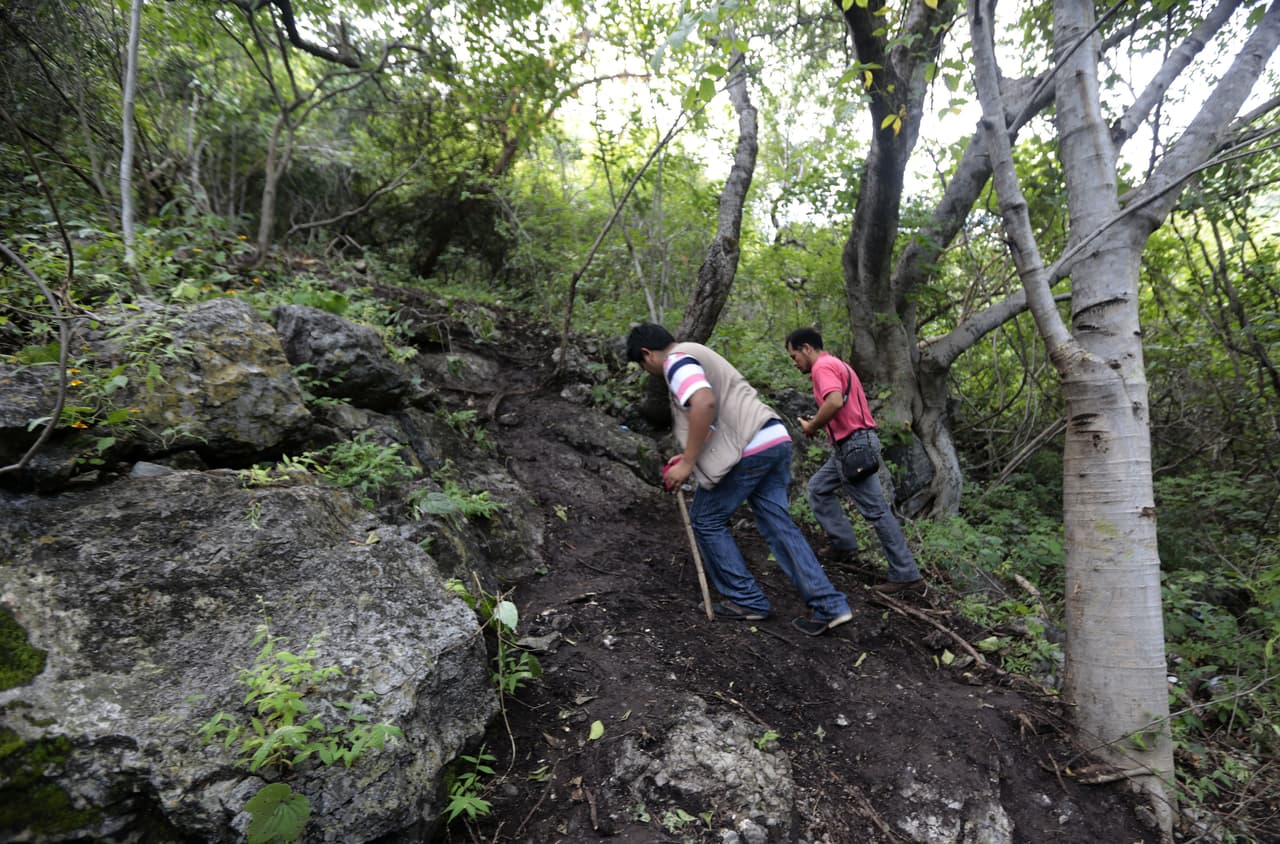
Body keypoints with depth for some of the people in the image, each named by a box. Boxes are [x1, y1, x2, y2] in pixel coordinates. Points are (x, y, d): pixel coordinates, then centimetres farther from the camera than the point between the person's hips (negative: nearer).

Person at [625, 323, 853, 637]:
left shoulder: (676, 360, -5)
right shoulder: (698, 354, 27)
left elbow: (704, 404, -24)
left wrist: (687, 464, -17)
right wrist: (690, 455, 29)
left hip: (750, 449, -9)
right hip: (776, 440, 9)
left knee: (706, 520, 8)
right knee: (778, 523, 11)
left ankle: (748, 601, 16)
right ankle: (829, 606, 10)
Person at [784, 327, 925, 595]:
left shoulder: (823, 366, -11)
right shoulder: (836, 364, 20)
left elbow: (835, 402, -29)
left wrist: (812, 427, -14)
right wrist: (819, 422, 11)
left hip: (854, 445, -11)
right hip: (851, 444, 11)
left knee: (876, 510, -5)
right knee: (818, 487, 20)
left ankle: (906, 575, 2)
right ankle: (844, 543, 23)